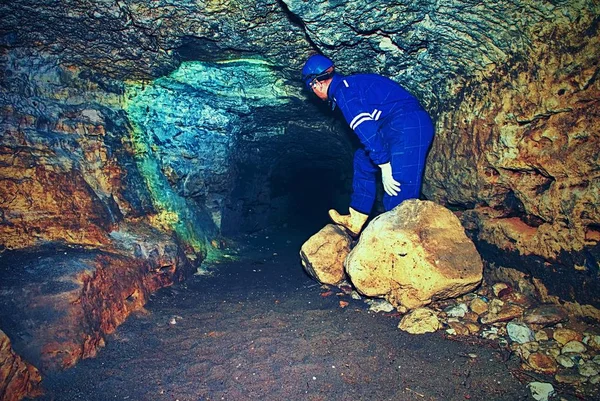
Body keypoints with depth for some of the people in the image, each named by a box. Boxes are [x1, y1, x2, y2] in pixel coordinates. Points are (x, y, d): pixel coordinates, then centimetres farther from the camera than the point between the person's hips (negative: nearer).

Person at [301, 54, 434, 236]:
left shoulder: (342, 90, -7)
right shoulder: (349, 83, 23)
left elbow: (366, 129, -18)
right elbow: (369, 125, 28)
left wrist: (384, 166, -18)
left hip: (407, 127, -10)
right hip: (403, 127, 10)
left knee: (398, 192, -12)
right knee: (363, 160, 20)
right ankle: (355, 222, 23)